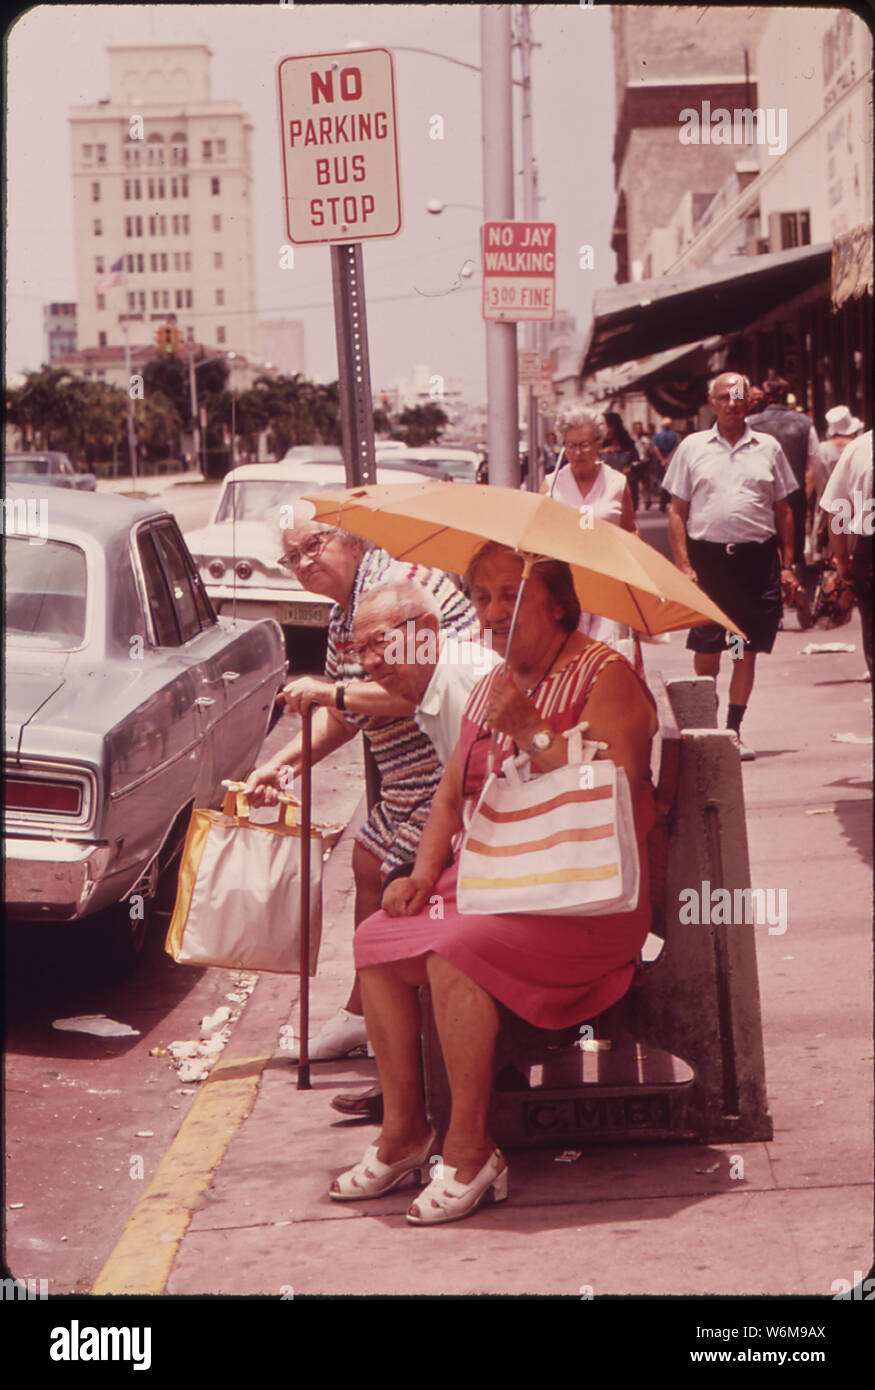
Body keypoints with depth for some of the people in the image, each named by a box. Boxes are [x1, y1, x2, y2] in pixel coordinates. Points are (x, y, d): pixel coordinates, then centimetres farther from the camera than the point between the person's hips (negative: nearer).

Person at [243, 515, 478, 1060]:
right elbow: (342, 717, 20)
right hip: (408, 783, 11)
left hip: (452, 771, -11)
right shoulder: (343, 616, 11)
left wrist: (331, 691, -24)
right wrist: (279, 764, 9)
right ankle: (362, 1013, 34)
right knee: (369, 863, 20)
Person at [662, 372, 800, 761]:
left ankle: (733, 730, 15)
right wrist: (683, 565, -4)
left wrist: (787, 566, 8)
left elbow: (783, 510, 14)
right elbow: (677, 512, 6)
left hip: (757, 557, 1)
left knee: (747, 652, 5)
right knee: (706, 653, 0)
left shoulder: (768, 448, 10)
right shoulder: (692, 447, 7)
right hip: (707, 555, -1)